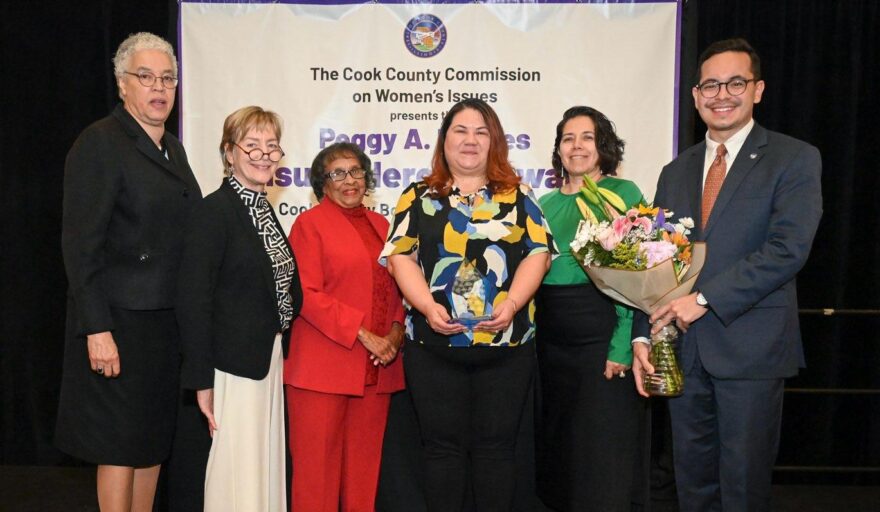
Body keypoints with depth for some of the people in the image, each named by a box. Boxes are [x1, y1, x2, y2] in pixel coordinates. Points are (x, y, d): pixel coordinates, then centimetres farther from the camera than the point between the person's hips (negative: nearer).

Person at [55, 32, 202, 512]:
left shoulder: (172, 147, 14)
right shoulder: (100, 142, -9)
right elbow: (80, 244, -14)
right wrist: (96, 329, -20)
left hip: (169, 319, 7)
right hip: (121, 320, -7)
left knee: (154, 441, 14)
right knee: (120, 445, 3)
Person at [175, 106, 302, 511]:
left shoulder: (263, 209, 12)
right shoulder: (214, 211, -13)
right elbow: (193, 300, -17)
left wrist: (280, 352, 9)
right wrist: (202, 380, -17)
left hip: (270, 359, 8)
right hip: (235, 366, -8)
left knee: (267, 464, 16)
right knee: (240, 472, 0)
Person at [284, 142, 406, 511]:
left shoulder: (381, 225, 16)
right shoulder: (310, 223, 0)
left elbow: (397, 289, 19)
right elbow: (307, 294, -9)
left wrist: (396, 331, 0)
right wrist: (363, 335, -14)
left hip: (377, 367, 5)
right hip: (323, 366, -5)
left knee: (365, 467, 9)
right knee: (318, 466, 1)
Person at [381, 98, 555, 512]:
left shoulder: (517, 196, 10)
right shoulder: (419, 197, 9)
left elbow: (538, 252, 2)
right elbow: (400, 256, 1)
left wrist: (511, 303, -14)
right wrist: (428, 306, -15)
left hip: (507, 343, 0)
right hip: (434, 345, 0)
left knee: (496, 446, 6)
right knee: (443, 446, 6)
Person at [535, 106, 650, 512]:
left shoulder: (624, 193, -2)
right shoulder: (546, 203, 13)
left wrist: (624, 344, -17)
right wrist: (529, 332, 5)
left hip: (603, 332, -5)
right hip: (550, 337, 6)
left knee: (603, 447, 1)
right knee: (556, 444, 13)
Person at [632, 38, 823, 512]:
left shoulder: (795, 159, -2)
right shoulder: (675, 172, 13)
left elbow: (788, 250, -14)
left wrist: (705, 299, -17)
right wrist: (643, 336, -1)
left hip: (750, 346, -4)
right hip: (682, 347, 5)